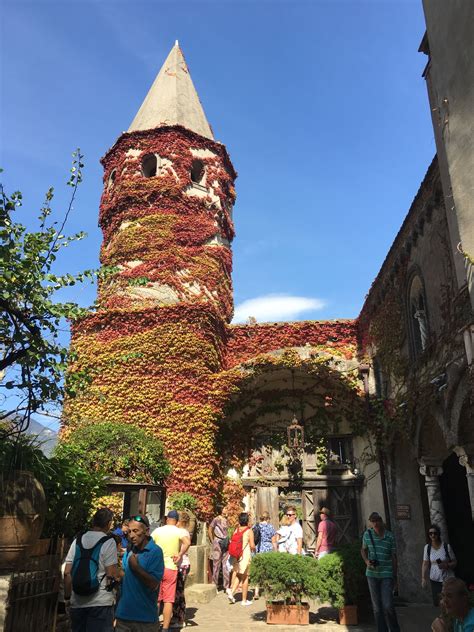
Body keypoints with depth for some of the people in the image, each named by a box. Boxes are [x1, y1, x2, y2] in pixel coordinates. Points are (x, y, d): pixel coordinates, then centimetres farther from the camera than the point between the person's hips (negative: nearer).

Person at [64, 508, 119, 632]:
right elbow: (112, 574, -14)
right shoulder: (108, 542, -10)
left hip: (77, 602, 5)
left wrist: (67, 596, 12)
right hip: (100, 603, -5)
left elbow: (67, 572, 3)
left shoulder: (78, 540, 5)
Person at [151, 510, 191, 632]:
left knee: (156, 598, 15)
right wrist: (180, 554, -15)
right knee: (168, 600, 6)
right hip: (171, 568, -2)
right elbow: (187, 542, -26)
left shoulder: (157, 530, 2)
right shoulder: (180, 531, -6)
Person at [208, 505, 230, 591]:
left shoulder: (226, 520, 11)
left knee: (226, 565, 6)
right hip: (218, 543, -6)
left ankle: (226, 586, 12)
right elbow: (209, 531, -6)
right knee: (216, 565, 2)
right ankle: (215, 586, 13)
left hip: (225, 543, 6)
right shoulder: (216, 519, -10)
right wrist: (213, 541, -4)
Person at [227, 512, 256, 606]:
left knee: (238, 575, 17)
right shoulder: (249, 531, -10)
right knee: (245, 577, 8)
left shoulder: (236, 530, 3)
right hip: (245, 555, -4)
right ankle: (244, 600, 14)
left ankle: (232, 591, -4)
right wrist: (254, 549, 9)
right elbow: (252, 545, -13)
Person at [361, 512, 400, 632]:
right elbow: (363, 550, 14)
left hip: (386, 575, -2)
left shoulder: (390, 536, -6)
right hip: (372, 575, 2)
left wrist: (395, 576, 4)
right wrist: (367, 561, -5)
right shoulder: (367, 534, -2)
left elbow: (394, 557, 1)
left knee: (388, 606, -6)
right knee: (377, 607, 10)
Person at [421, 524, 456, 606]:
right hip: (434, 580, 2)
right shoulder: (427, 547, -1)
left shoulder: (447, 546, -7)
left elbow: (454, 562, 1)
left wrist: (447, 565, -18)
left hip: (448, 580, -2)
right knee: (436, 603, -2)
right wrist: (423, 578, -6)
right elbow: (425, 564, 0)